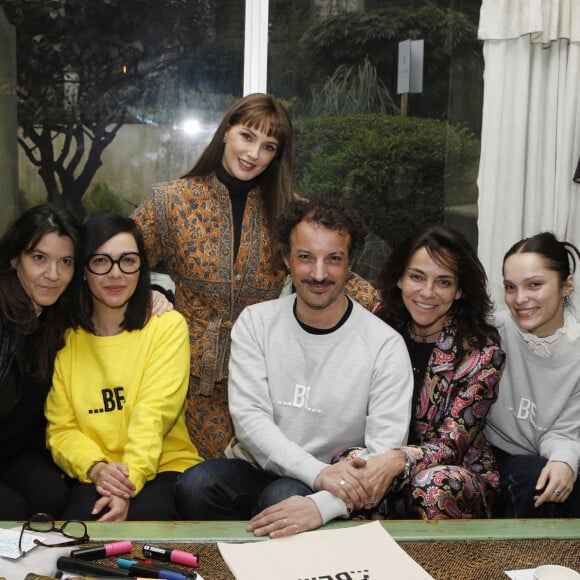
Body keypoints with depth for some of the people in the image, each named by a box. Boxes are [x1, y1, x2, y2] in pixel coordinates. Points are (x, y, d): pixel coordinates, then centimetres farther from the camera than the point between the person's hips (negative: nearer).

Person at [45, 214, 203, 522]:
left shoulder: (168, 326, 1)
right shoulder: (66, 338, 8)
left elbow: (153, 415, -11)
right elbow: (60, 428, 2)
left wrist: (128, 484, -25)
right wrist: (96, 468, -19)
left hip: (164, 466, -1)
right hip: (91, 475, 1)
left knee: (145, 514, -32)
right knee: (82, 516, -31)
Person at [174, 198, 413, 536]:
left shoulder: (386, 345, -7)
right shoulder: (255, 322, 1)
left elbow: (385, 456, -13)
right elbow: (249, 418, -9)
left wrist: (322, 505, -32)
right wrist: (318, 472, -24)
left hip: (331, 493, -2)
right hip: (254, 470, 3)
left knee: (284, 497, -35)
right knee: (195, 484, -27)